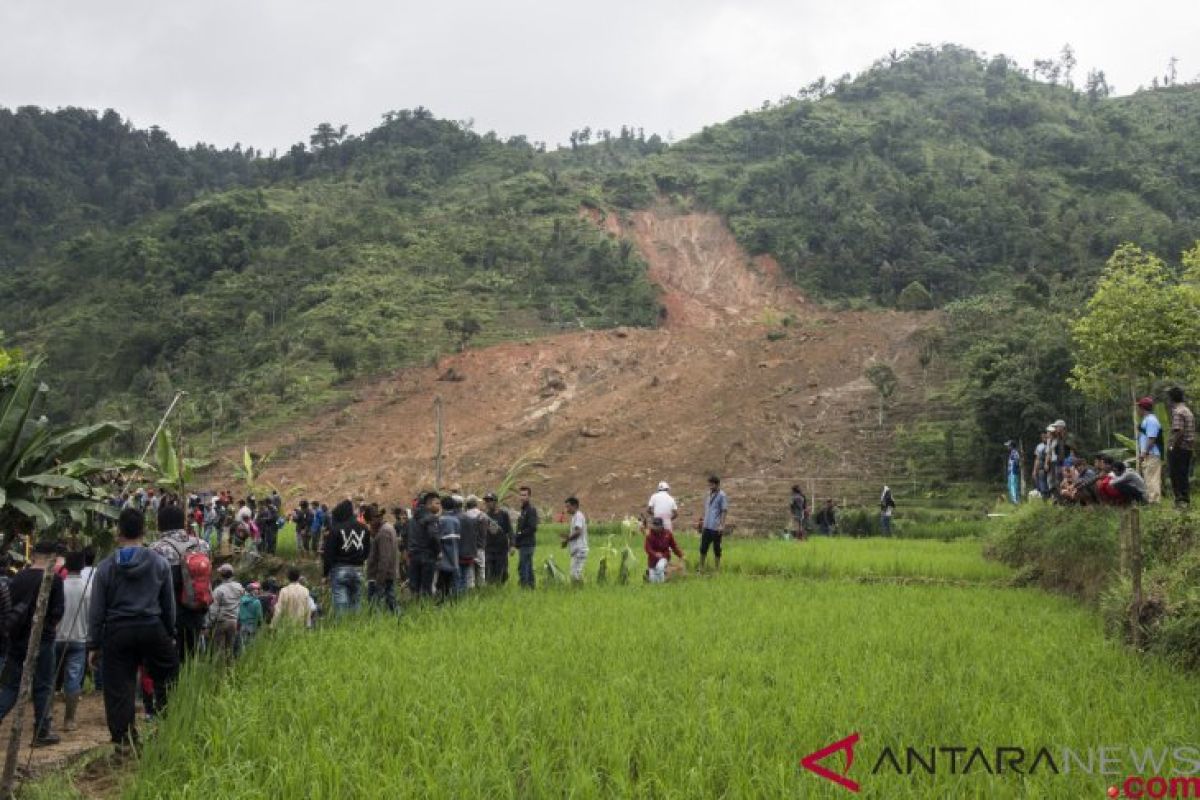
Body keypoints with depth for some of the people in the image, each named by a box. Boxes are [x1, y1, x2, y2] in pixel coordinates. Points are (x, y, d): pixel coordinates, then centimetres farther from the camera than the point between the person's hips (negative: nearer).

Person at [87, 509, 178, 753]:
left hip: (117, 632, 0)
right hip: (152, 629, 0)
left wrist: (93, 644, 8)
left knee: (118, 687, 5)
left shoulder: (106, 566, -1)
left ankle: (123, 737, 6)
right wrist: (170, 631, 17)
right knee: (166, 678, 13)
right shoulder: (159, 563, 0)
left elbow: (97, 609, 1)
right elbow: (169, 604, 6)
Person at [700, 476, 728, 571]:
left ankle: (717, 568, 13)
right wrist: (703, 522, 17)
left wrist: (722, 525, -17)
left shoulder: (721, 495, -8)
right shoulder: (709, 495, 14)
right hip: (706, 527, 7)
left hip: (716, 527, -7)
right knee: (703, 548, 8)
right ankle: (701, 567, 16)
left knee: (716, 548, 3)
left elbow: (724, 511, -12)